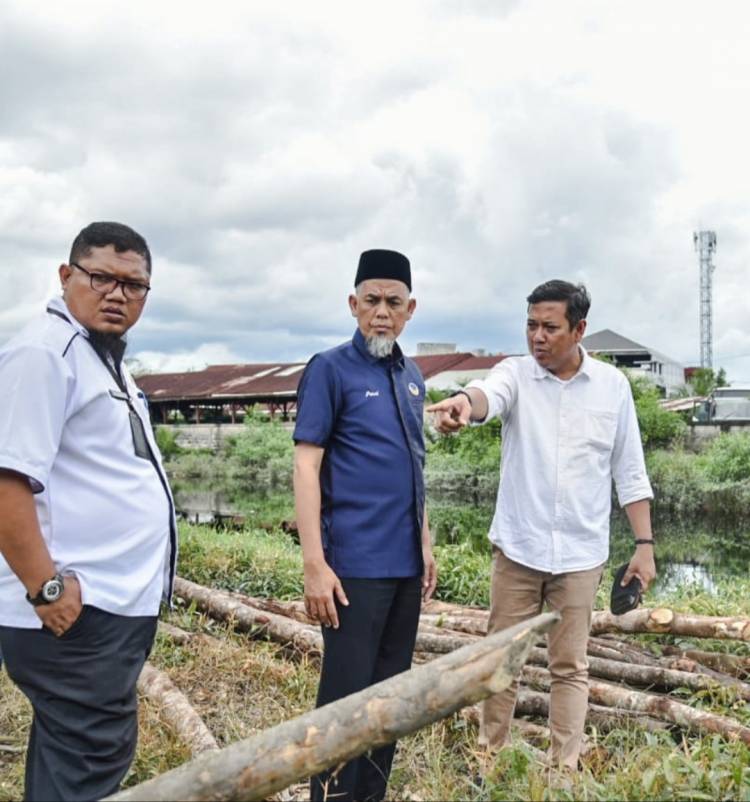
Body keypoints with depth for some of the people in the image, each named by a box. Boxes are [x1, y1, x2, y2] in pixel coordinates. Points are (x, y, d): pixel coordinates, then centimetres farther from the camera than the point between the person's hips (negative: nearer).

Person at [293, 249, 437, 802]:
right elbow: (306, 467, -12)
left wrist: (425, 545, 16)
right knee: (347, 696, 0)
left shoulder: (412, 377, 12)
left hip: (406, 563, 7)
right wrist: (314, 564, -18)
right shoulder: (331, 369, -8)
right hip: (356, 565, -7)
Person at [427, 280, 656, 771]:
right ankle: (490, 757, 27)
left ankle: (565, 768, 21)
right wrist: (466, 401, -52)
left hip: (581, 553, 0)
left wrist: (645, 543, 2)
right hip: (518, 547, 0)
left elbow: (630, 472, 5)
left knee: (570, 666, 8)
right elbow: (490, 395, -28)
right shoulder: (516, 373, -3)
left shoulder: (613, 385, 0)